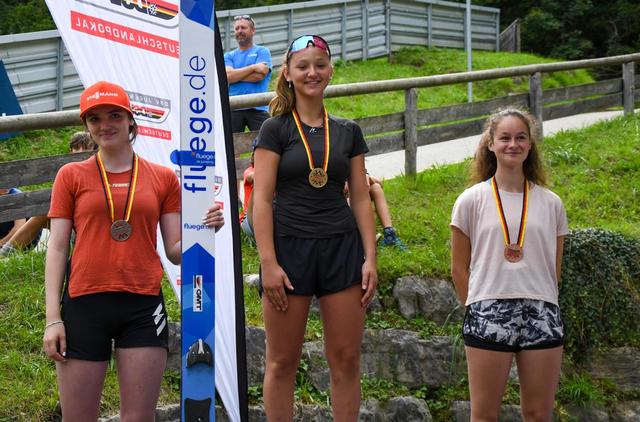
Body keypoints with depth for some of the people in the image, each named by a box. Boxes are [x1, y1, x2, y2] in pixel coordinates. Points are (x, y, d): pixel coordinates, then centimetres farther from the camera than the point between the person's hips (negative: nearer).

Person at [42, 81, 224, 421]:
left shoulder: (163, 178, 10)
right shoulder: (71, 176, 7)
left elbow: (175, 252, 10)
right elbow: (57, 249, 4)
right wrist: (52, 318, -4)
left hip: (143, 306, 1)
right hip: (84, 304, -1)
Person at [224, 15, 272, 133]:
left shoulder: (262, 52, 8)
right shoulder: (229, 56, 16)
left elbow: (259, 76, -8)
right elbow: (227, 76, -4)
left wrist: (235, 74, 1)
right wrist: (253, 67, -8)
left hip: (257, 108, -3)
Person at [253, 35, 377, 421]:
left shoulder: (348, 132, 11)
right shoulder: (275, 129, 1)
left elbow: (361, 199, 10)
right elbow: (262, 200, -4)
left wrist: (370, 258, 1)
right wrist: (268, 263, -12)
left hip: (341, 248, 3)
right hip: (289, 247, -3)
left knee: (346, 359, 3)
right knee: (283, 361, 2)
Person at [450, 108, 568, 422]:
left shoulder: (550, 203, 8)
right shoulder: (472, 200, 2)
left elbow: (554, 269, 13)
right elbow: (459, 269, 5)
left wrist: (538, 306, 8)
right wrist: (479, 311, 4)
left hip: (541, 315, 2)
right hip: (488, 314, -2)